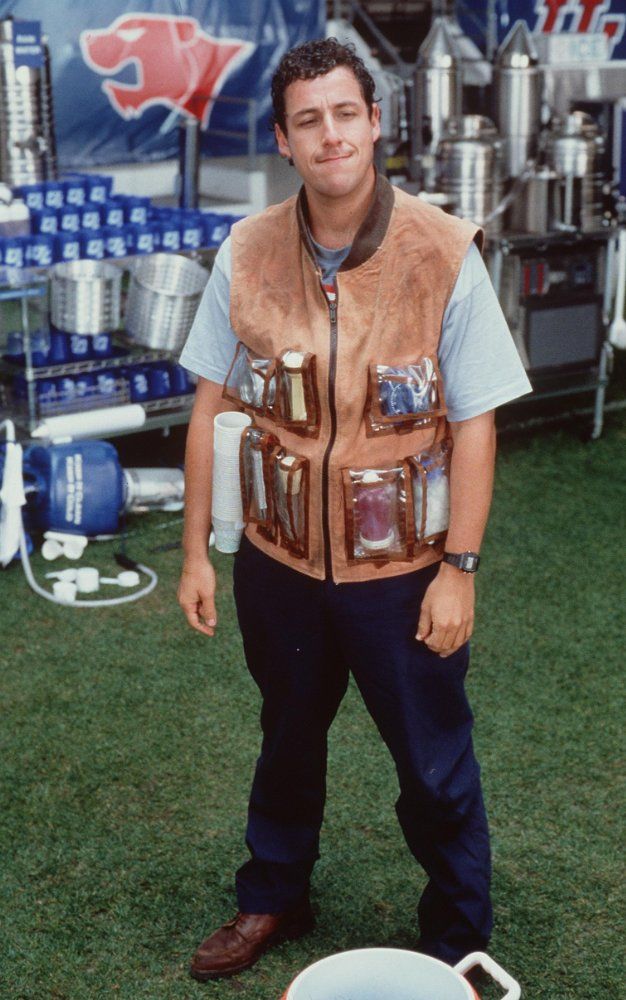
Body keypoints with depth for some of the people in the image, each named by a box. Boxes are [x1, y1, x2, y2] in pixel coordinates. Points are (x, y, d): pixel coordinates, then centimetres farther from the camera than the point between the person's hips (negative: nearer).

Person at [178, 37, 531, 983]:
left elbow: (474, 425, -11)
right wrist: (195, 551, 2)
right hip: (279, 561, 3)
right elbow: (211, 405, 0)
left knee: (435, 766, 11)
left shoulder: (444, 254, -15)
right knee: (287, 739, 23)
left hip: (403, 570, -2)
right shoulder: (246, 253, -7)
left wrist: (458, 569, -12)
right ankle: (273, 898, 46)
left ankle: (458, 939, 34)